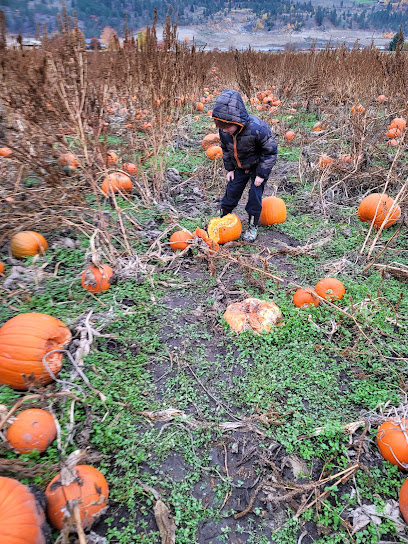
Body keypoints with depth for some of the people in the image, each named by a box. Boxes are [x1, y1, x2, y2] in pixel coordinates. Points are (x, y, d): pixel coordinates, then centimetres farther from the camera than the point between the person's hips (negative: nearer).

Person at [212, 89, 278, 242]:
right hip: (240, 167, 5)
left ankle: (252, 226, 15)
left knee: (255, 196, -3)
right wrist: (229, 168, 2)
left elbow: (270, 152, -23)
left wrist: (261, 174, -22)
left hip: (258, 167, -4)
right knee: (231, 191, 7)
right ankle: (223, 218, 27)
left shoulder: (258, 129, -36)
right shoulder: (224, 131, -19)